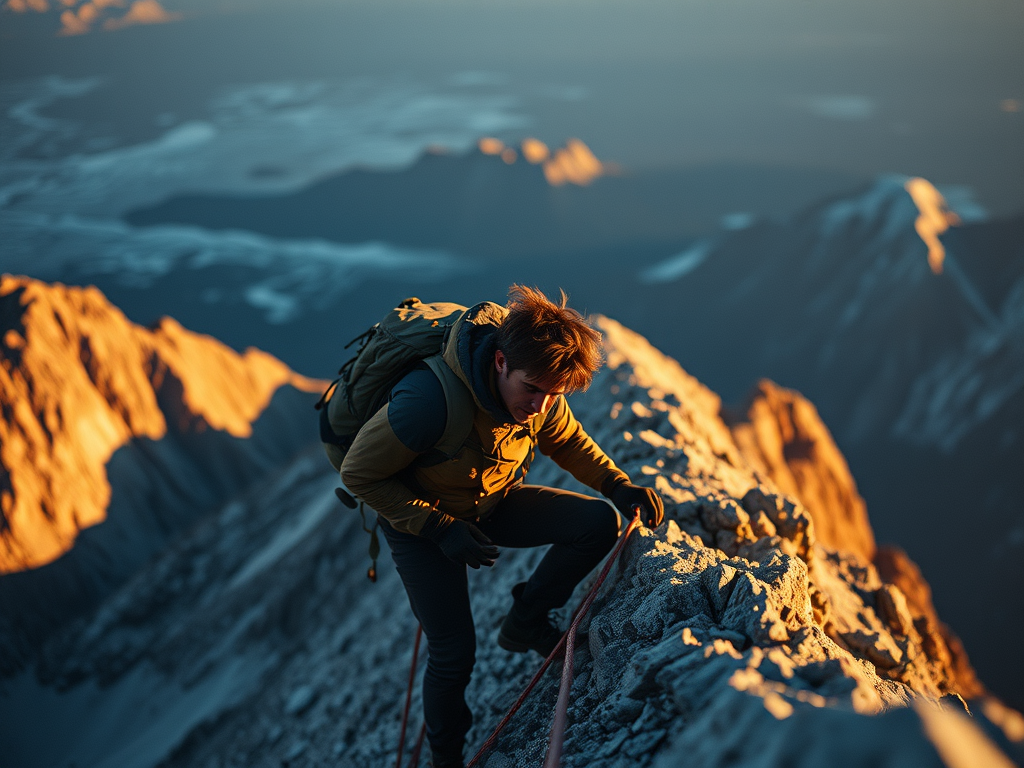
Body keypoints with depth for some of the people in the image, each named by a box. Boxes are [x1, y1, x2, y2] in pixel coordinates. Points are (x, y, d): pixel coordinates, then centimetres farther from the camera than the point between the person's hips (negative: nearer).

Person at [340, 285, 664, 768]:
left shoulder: (537, 385, -20)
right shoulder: (428, 400, -39)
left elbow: (568, 441, 2)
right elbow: (359, 474, -26)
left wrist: (617, 485, -15)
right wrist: (440, 529, -30)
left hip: (494, 502, 5)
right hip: (421, 519, -5)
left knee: (599, 525, -14)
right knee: (454, 652, -5)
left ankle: (524, 623, 7)